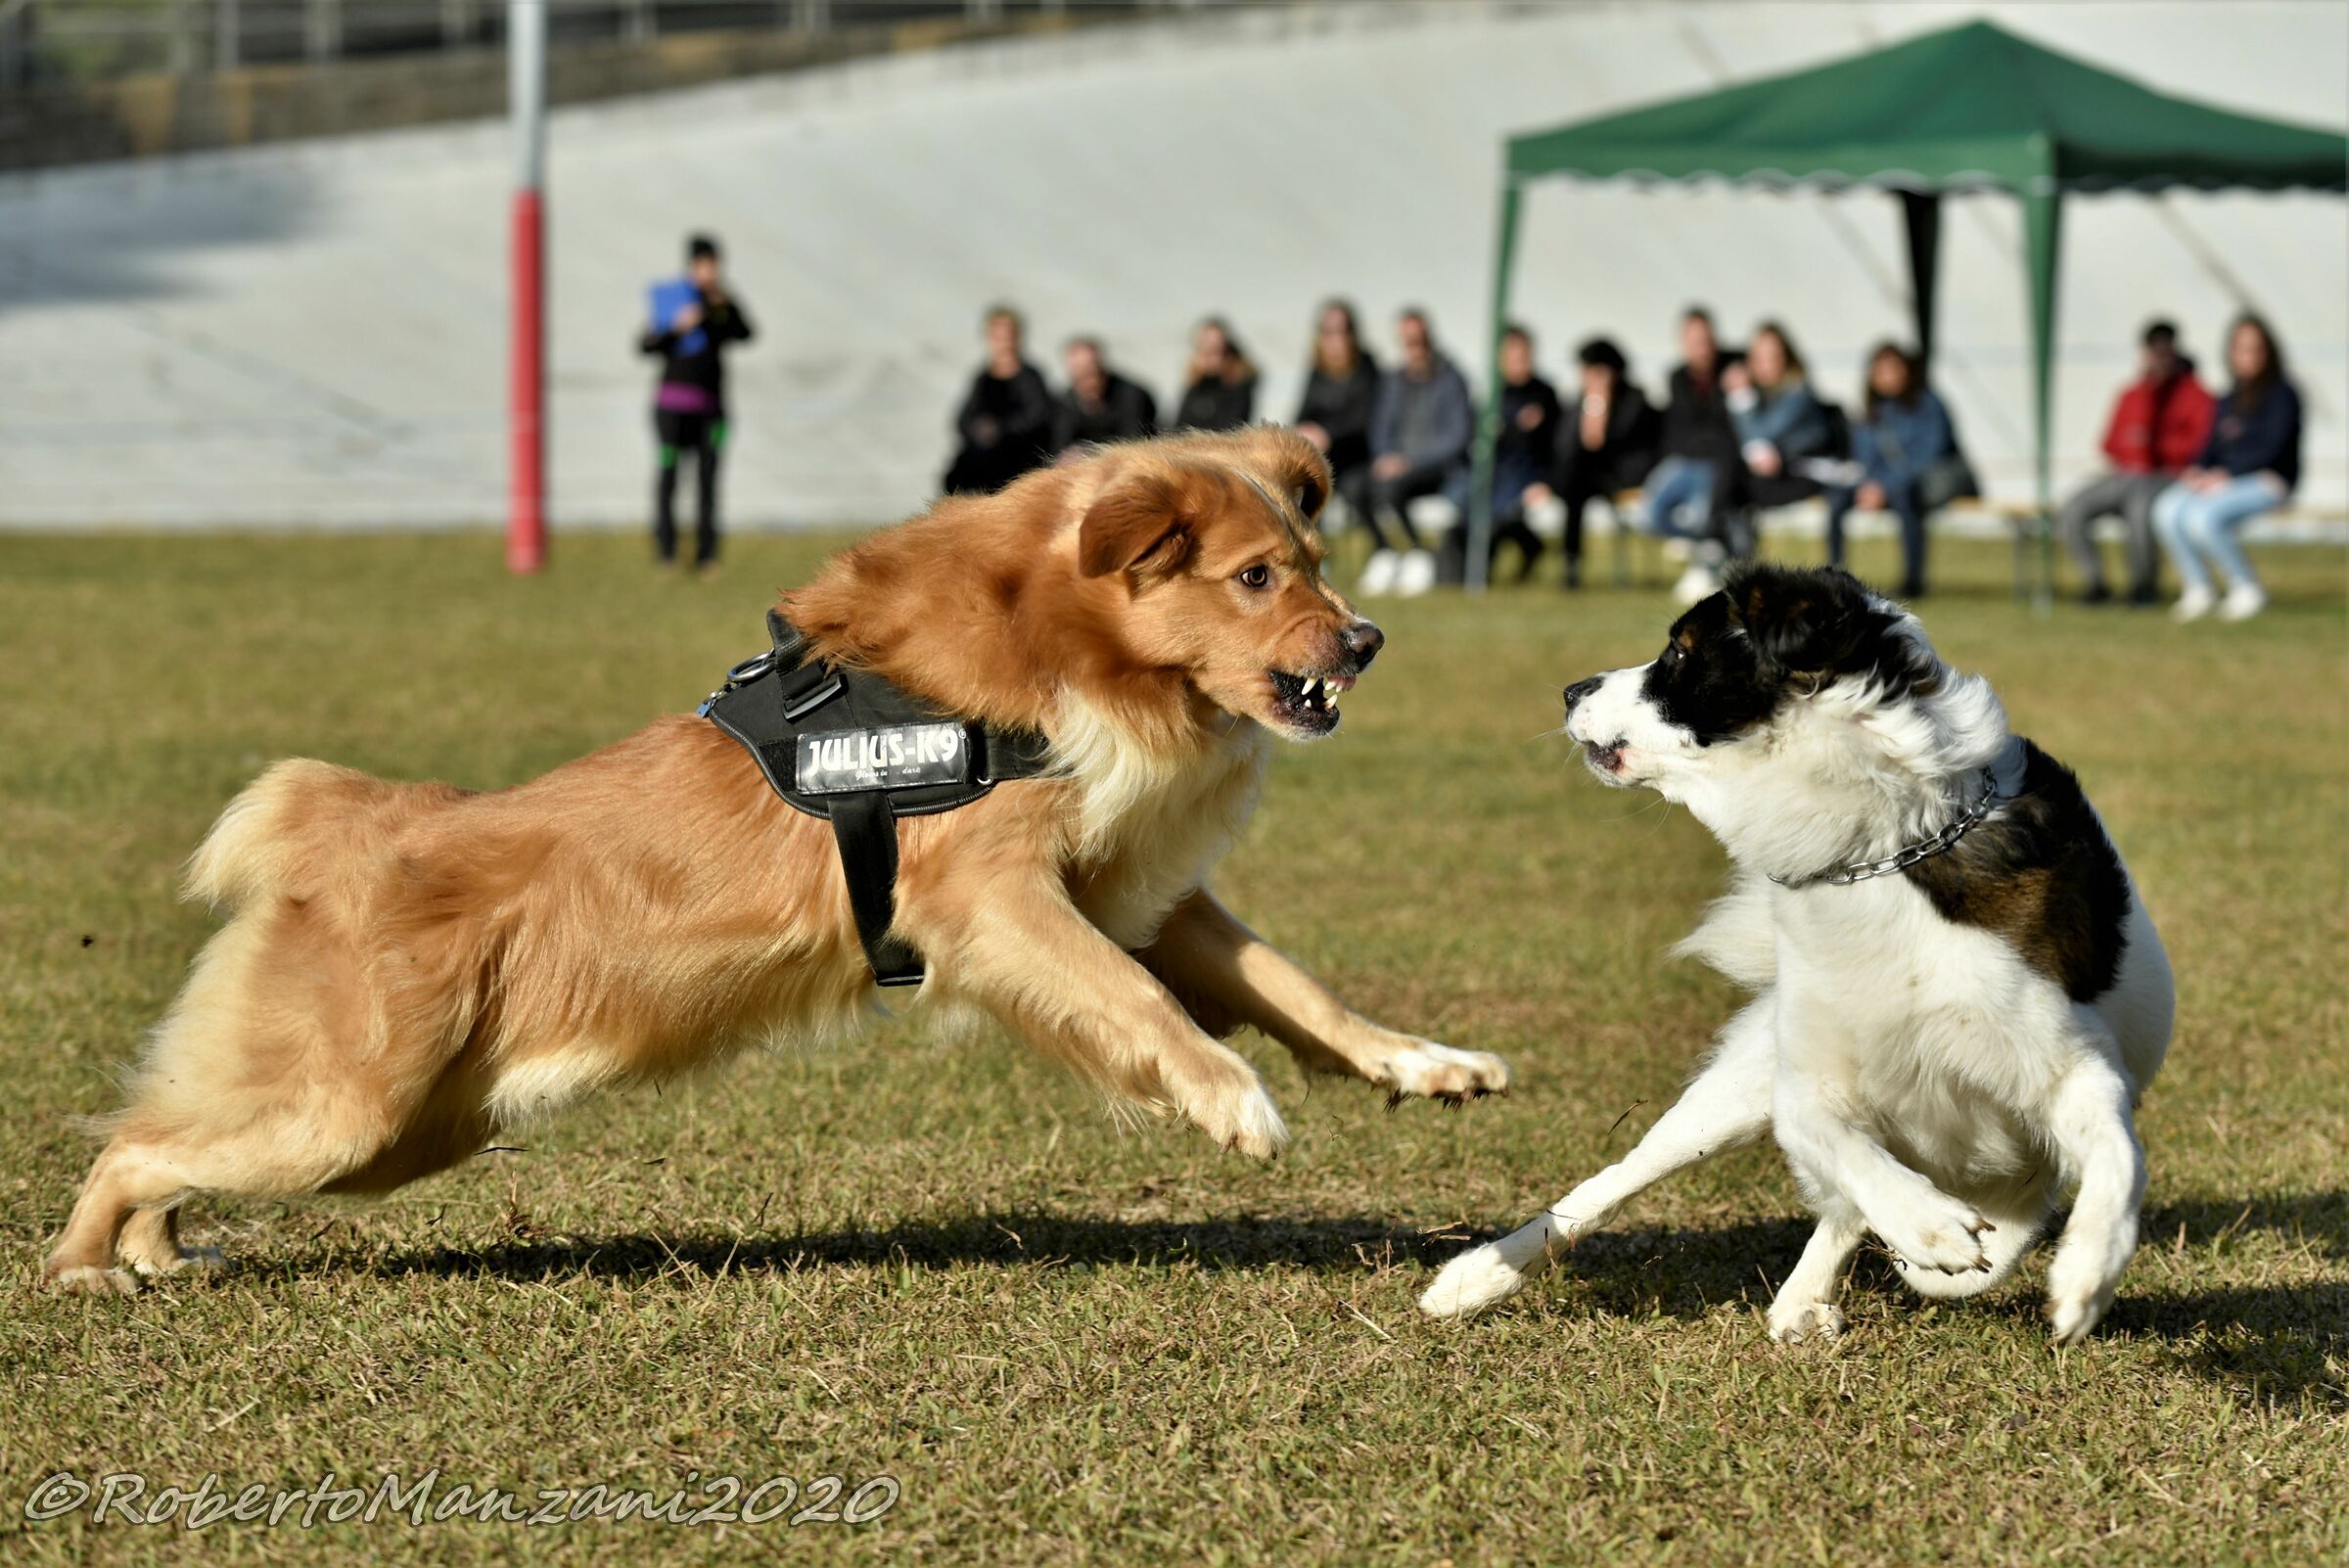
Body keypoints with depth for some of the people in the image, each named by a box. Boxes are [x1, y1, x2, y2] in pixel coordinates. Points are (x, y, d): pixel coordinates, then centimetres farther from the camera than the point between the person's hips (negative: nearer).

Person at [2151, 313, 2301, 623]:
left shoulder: (2282, 394, -4)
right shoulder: (2230, 400, 18)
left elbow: (2273, 447, -13)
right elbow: (2213, 446, 18)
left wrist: (2225, 475, -19)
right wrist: (2197, 469, -5)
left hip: (2269, 480, -7)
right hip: (2222, 479, 7)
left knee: (2203, 517, -32)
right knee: (2167, 510, -19)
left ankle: (2247, 588, -14)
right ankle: (2198, 590, -9)